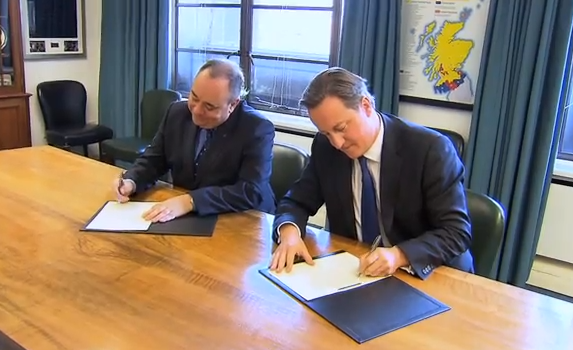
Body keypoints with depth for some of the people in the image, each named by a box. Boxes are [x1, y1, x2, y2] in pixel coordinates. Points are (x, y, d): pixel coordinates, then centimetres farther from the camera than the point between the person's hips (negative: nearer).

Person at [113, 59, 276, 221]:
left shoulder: (258, 129, -16)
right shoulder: (177, 112, -1)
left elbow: (252, 193, -24)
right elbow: (153, 160, 9)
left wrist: (190, 201, -30)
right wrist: (131, 181, -11)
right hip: (183, 219, 4)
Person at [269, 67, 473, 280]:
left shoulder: (430, 149, -16)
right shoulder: (326, 146, -4)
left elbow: (457, 231, -15)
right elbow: (297, 202, 3)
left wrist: (399, 256, -31)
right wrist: (289, 231, -19)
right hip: (353, 271, 3)